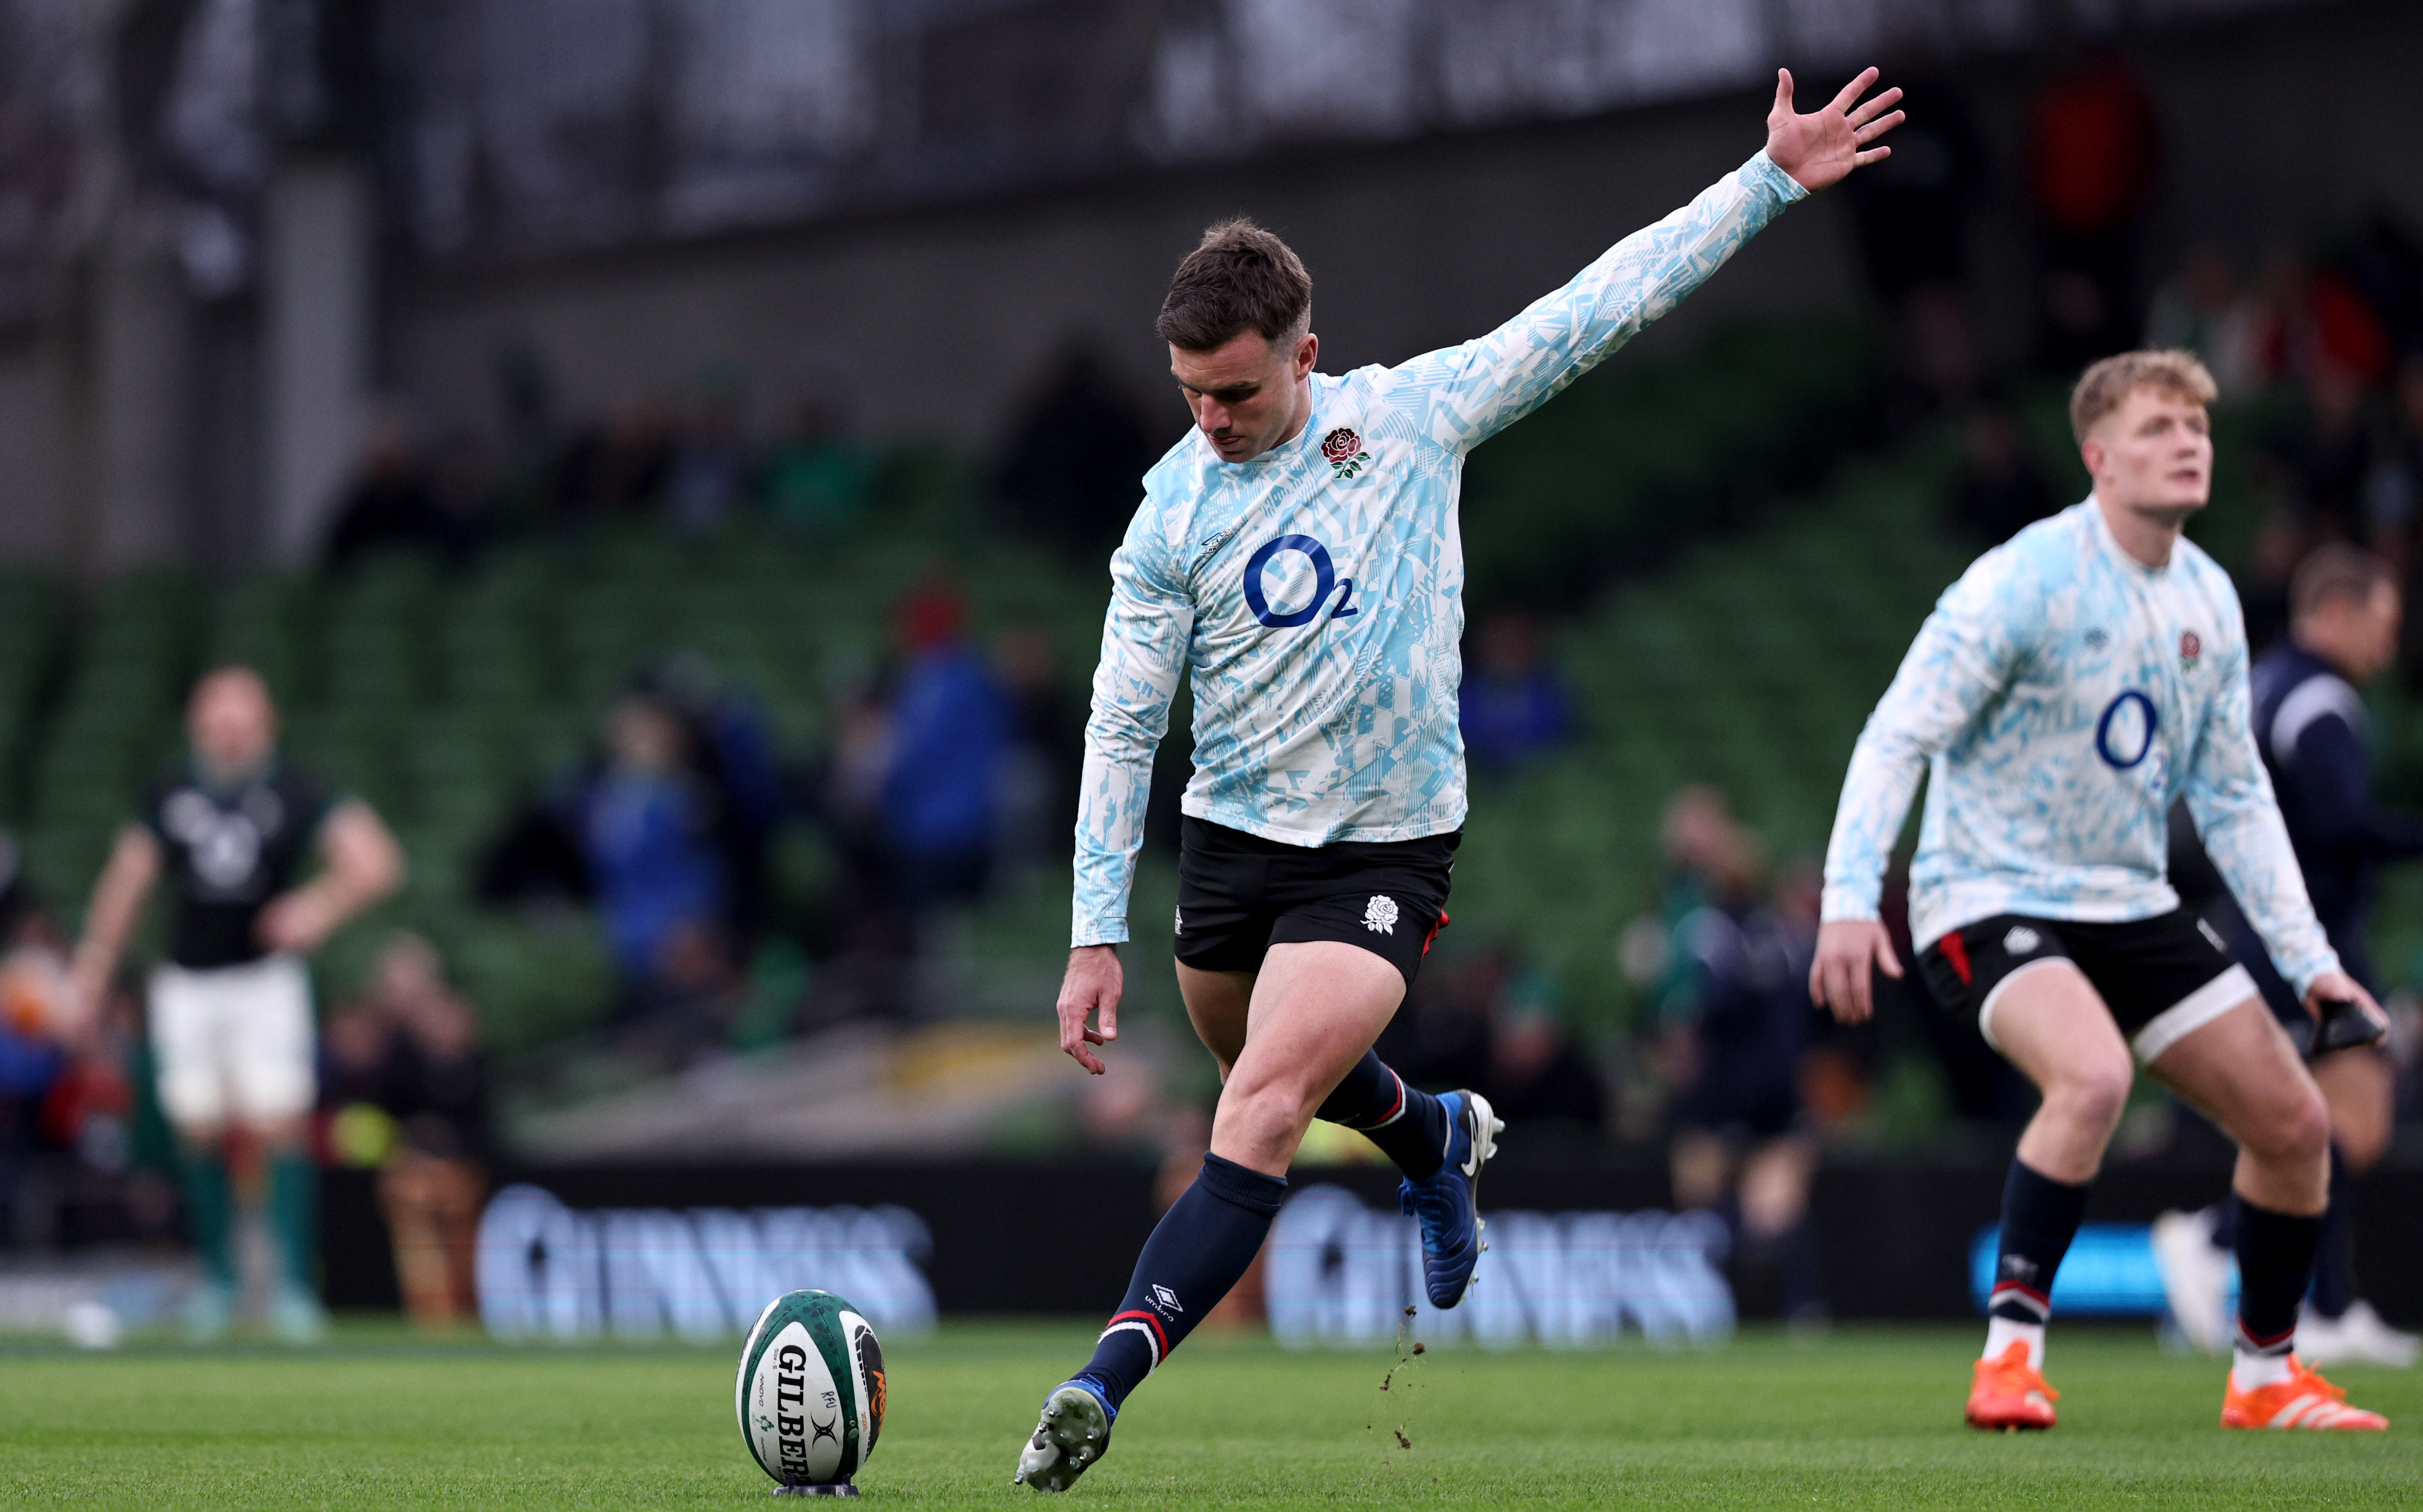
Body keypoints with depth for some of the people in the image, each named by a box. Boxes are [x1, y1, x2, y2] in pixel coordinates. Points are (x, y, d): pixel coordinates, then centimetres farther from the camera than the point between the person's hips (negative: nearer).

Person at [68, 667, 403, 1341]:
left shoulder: (293, 794, -6)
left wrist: (322, 905, -24)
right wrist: (95, 957, 14)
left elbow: (375, 862, -10)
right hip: (187, 983, 3)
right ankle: (217, 1278, 18)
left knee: (279, 1125, -12)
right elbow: (130, 875, 15)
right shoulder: (171, 793, 4)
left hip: (266, 977, -3)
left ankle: (294, 1286, -8)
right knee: (198, 1130, 3)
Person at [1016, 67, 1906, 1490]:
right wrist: (1095, 933, -7)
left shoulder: (1416, 413, -6)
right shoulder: (1173, 516, -5)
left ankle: (1107, 1377, -27)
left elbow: (1598, 306, -2)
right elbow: (1122, 732, -2)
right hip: (1230, 838, 3)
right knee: (1281, 1077, 22)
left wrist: (1771, 181, -5)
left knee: (1263, 1117, -18)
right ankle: (1441, 1136, 55)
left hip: (1386, 849, -3)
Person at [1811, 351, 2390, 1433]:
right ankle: (2009, 1355, -26)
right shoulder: (2024, 581, -17)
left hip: (2129, 904, 7)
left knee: (2294, 1123, 4)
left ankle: (2266, 1376, 24)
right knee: (2094, 1074, -35)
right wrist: (1850, 900, -29)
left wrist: (2308, 960, 8)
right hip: (1991, 899, -7)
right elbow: (1897, 737, -18)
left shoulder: (2208, 600, 5)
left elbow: (2234, 796, 14)